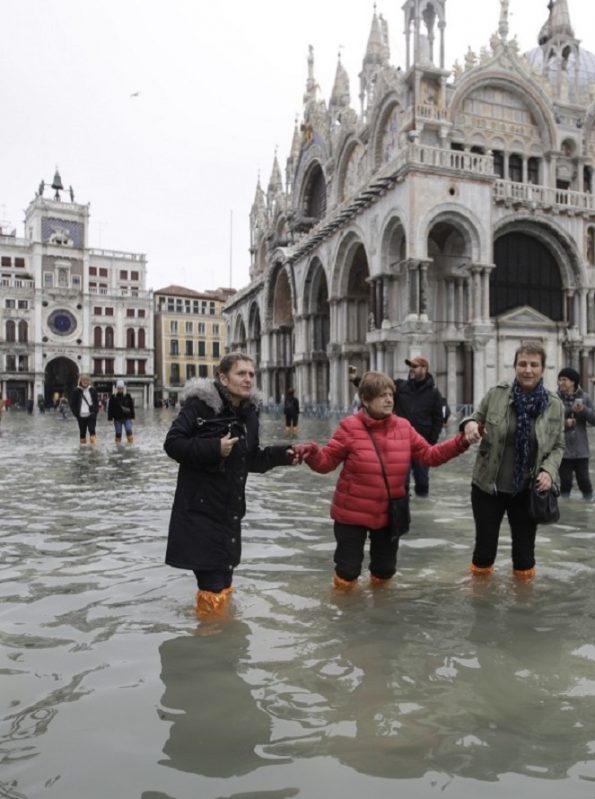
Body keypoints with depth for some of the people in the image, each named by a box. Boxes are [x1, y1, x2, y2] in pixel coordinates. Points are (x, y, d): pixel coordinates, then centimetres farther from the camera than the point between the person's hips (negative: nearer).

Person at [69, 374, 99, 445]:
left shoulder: (92, 390, 4)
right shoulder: (76, 391, -2)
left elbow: (96, 402, 12)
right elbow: (72, 404, 2)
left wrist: (95, 411, 0)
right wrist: (76, 414, -6)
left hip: (91, 415, 0)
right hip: (81, 416, 0)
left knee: (92, 430, -12)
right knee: (82, 433, 9)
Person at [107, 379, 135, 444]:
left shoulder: (128, 396, 0)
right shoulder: (113, 397, -1)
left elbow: (132, 406, 4)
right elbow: (110, 408, 1)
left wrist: (132, 416, 2)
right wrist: (110, 417, -2)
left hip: (127, 417, 0)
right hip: (117, 419, 1)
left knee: (129, 431, -14)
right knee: (118, 433, 7)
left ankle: (131, 443, -6)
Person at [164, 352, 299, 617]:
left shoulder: (249, 411, 6)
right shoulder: (200, 403, -14)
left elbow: (251, 459, 11)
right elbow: (172, 443, -15)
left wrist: (281, 455, -4)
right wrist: (213, 448, -25)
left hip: (230, 508, 6)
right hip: (200, 507, -6)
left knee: (224, 575, 18)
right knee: (212, 585, -2)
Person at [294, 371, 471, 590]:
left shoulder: (404, 427, -1)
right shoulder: (350, 427, -14)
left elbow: (428, 455, 3)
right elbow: (327, 461, -12)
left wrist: (460, 442, -6)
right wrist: (311, 453, -33)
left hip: (389, 513, 4)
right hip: (353, 512, -4)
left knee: (386, 567, 20)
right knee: (348, 566, 8)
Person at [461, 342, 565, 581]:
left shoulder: (554, 405, -4)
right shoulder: (496, 394, -8)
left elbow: (558, 446, 5)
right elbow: (476, 418, 6)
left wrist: (549, 470, -13)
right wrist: (469, 424, -18)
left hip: (528, 491, 1)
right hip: (488, 487, -1)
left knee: (524, 547, 15)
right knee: (485, 543, 12)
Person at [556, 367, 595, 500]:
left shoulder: (584, 398, 2)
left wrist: (584, 410, -17)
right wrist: (563, 423, -18)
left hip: (581, 449, 1)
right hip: (563, 449, -1)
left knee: (584, 480, 7)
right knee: (565, 481, 5)